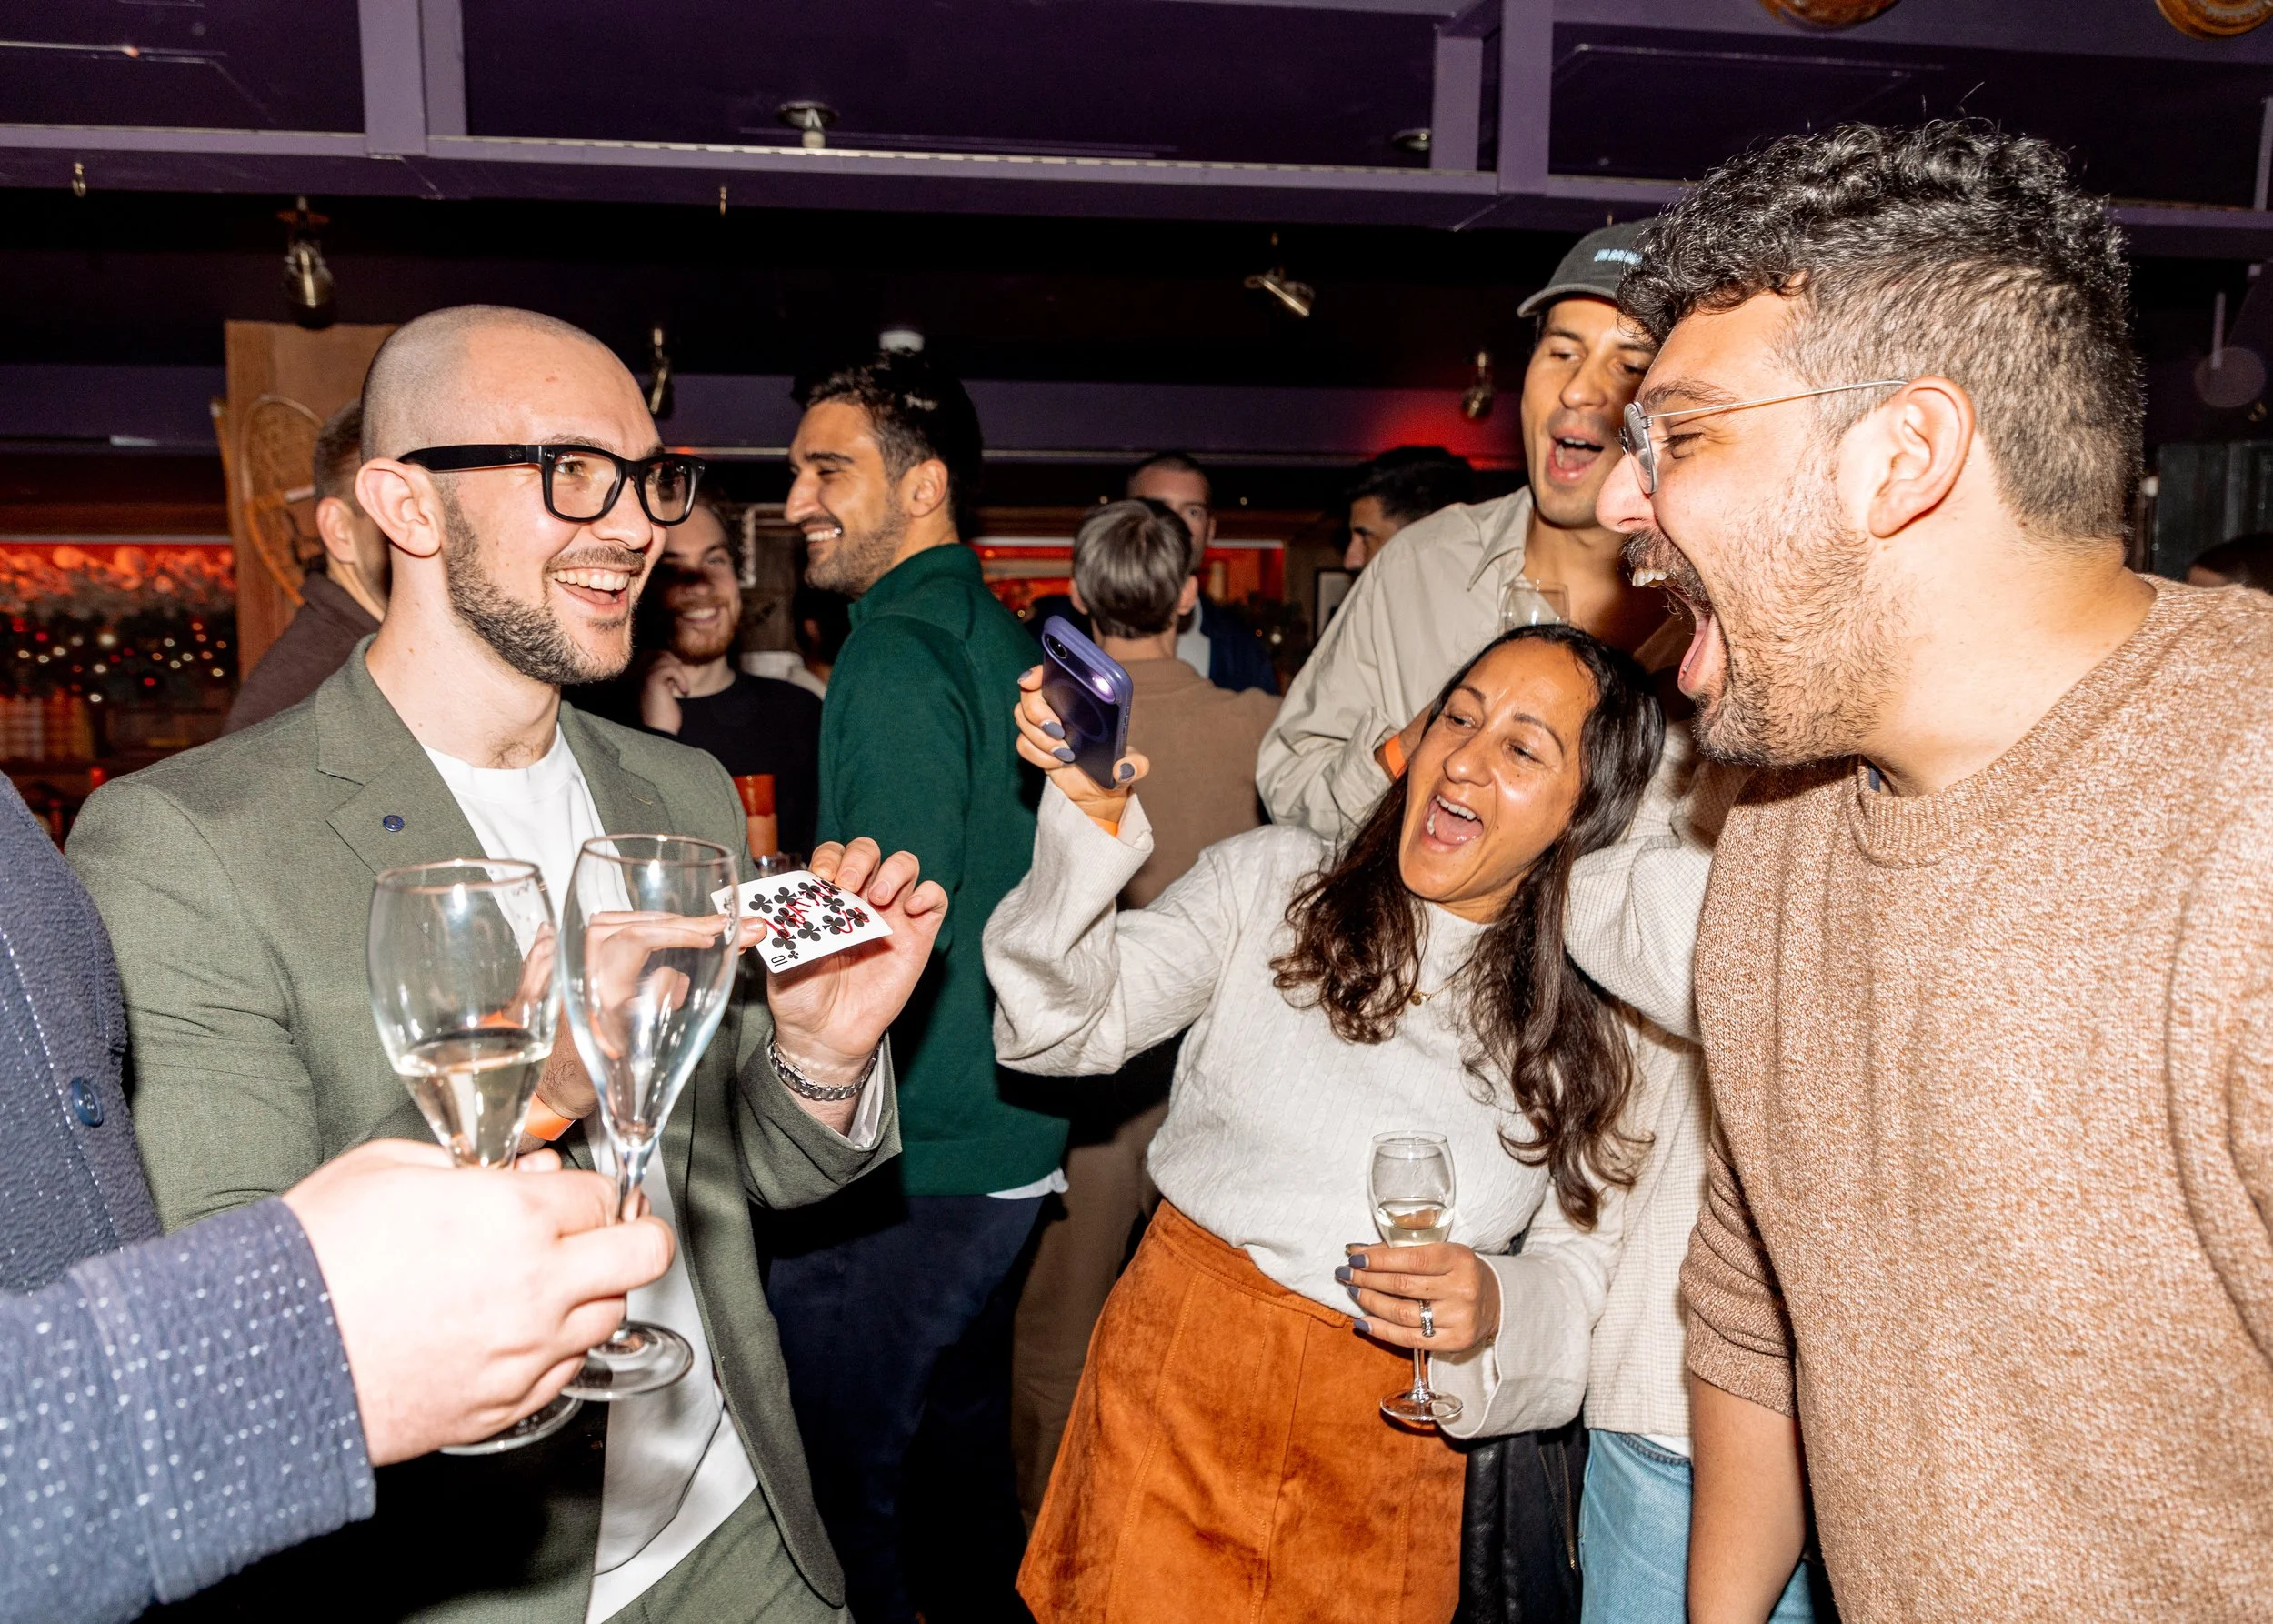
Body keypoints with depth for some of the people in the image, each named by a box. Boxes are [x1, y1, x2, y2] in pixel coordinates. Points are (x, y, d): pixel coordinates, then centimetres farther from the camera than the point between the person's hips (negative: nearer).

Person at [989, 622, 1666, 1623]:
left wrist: (1494, 1306, -16)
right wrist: (1095, 816, -26)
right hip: (1179, 1386, -1)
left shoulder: (1592, 1034, 3)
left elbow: (1590, 1261, 5)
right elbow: (1069, 1023, -11)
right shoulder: (1267, 881, -3)